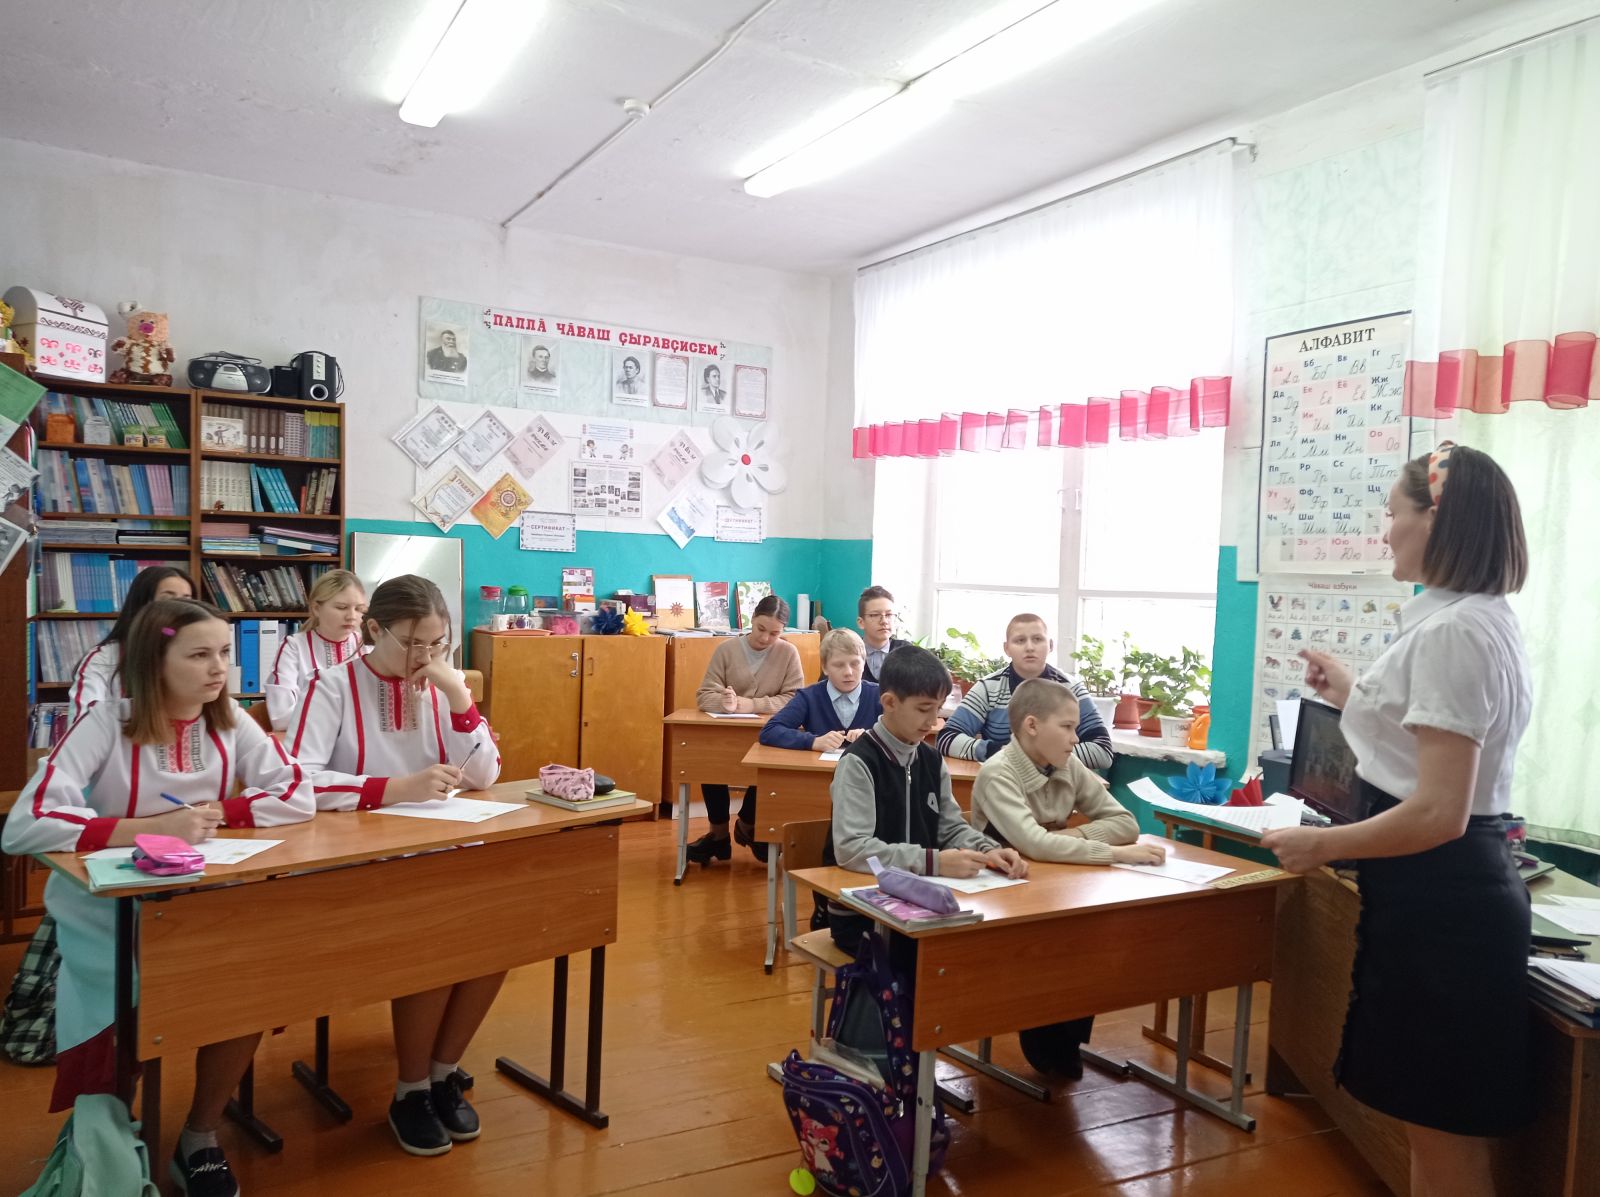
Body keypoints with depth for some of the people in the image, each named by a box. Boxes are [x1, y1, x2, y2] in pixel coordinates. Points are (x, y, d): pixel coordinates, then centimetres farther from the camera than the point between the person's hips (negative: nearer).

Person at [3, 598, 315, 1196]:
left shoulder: (230, 721, -3)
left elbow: (298, 796, -8)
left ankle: (200, 1138, 5)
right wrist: (153, 827, -32)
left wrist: (211, 814, -19)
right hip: (107, 914, -3)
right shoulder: (106, 722, -16)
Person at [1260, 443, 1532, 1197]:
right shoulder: (1482, 620, 11)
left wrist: (1320, 846, -16)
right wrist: (1356, 699, 21)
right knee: (1436, 1130, 22)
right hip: (1450, 888, 11)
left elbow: (1439, 812, -26)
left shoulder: (1451, 632, -22)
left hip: (1436, 898, -11)